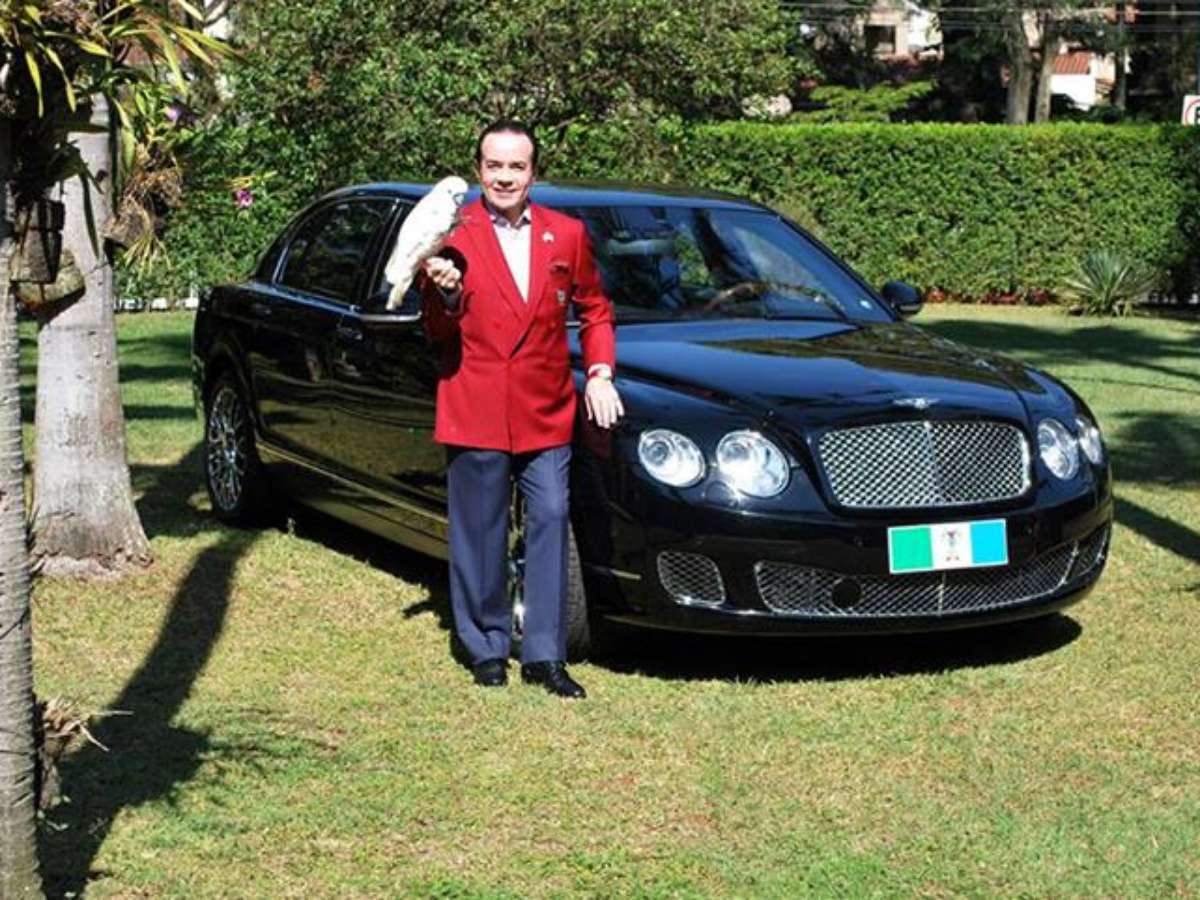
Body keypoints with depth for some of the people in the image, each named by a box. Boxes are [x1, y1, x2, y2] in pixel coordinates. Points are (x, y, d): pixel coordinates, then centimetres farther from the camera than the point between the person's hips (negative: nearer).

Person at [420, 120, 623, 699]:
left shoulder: (567, 234, 7)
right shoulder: (452, 236, -1)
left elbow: (594, 309, 19)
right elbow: (438, 333, 1)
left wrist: (599, 373, 5)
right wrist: (444, 294, -20)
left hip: (546, 412, 2)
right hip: (475, 410, -2)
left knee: (550, 521, -1)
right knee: (481, 534, 5)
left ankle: (544, 655, 7)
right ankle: (487, 650, 19)